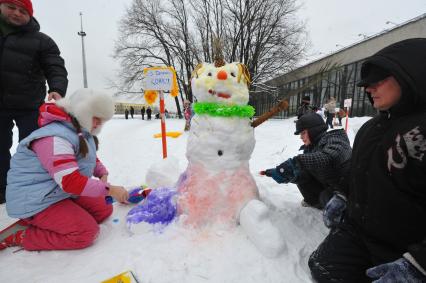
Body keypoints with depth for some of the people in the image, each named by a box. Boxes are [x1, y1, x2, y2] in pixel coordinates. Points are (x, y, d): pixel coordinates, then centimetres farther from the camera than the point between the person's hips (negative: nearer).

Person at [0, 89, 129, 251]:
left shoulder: (80, 132, 3)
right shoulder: (54, 139, -27)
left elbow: (91, 158, 17)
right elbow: (70, 181, -33)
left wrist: (102, 173, -5)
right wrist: (109, 190, -29)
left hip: (64, 192, 10)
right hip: (37, 201, -10)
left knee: (104, 209, 4)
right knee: (86, 232, -19)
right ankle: (22, 237, -3)